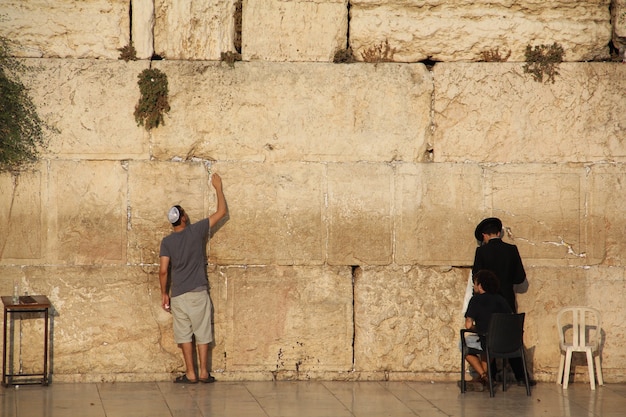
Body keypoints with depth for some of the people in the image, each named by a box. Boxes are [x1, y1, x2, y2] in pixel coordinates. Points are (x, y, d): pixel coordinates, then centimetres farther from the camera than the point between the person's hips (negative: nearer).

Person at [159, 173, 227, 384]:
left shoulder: (167, 242, -3)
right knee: (202, 333, 7)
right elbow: (221, 212, 3)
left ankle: (191, 374, 6)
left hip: (178, 295, 0)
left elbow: (163, 270, -7)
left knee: (184, 335, 6)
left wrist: (164, 293, 5)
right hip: (198, 293, 0)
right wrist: (218, 188, 14)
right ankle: (203, 372, 8)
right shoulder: (197, 231, -4)